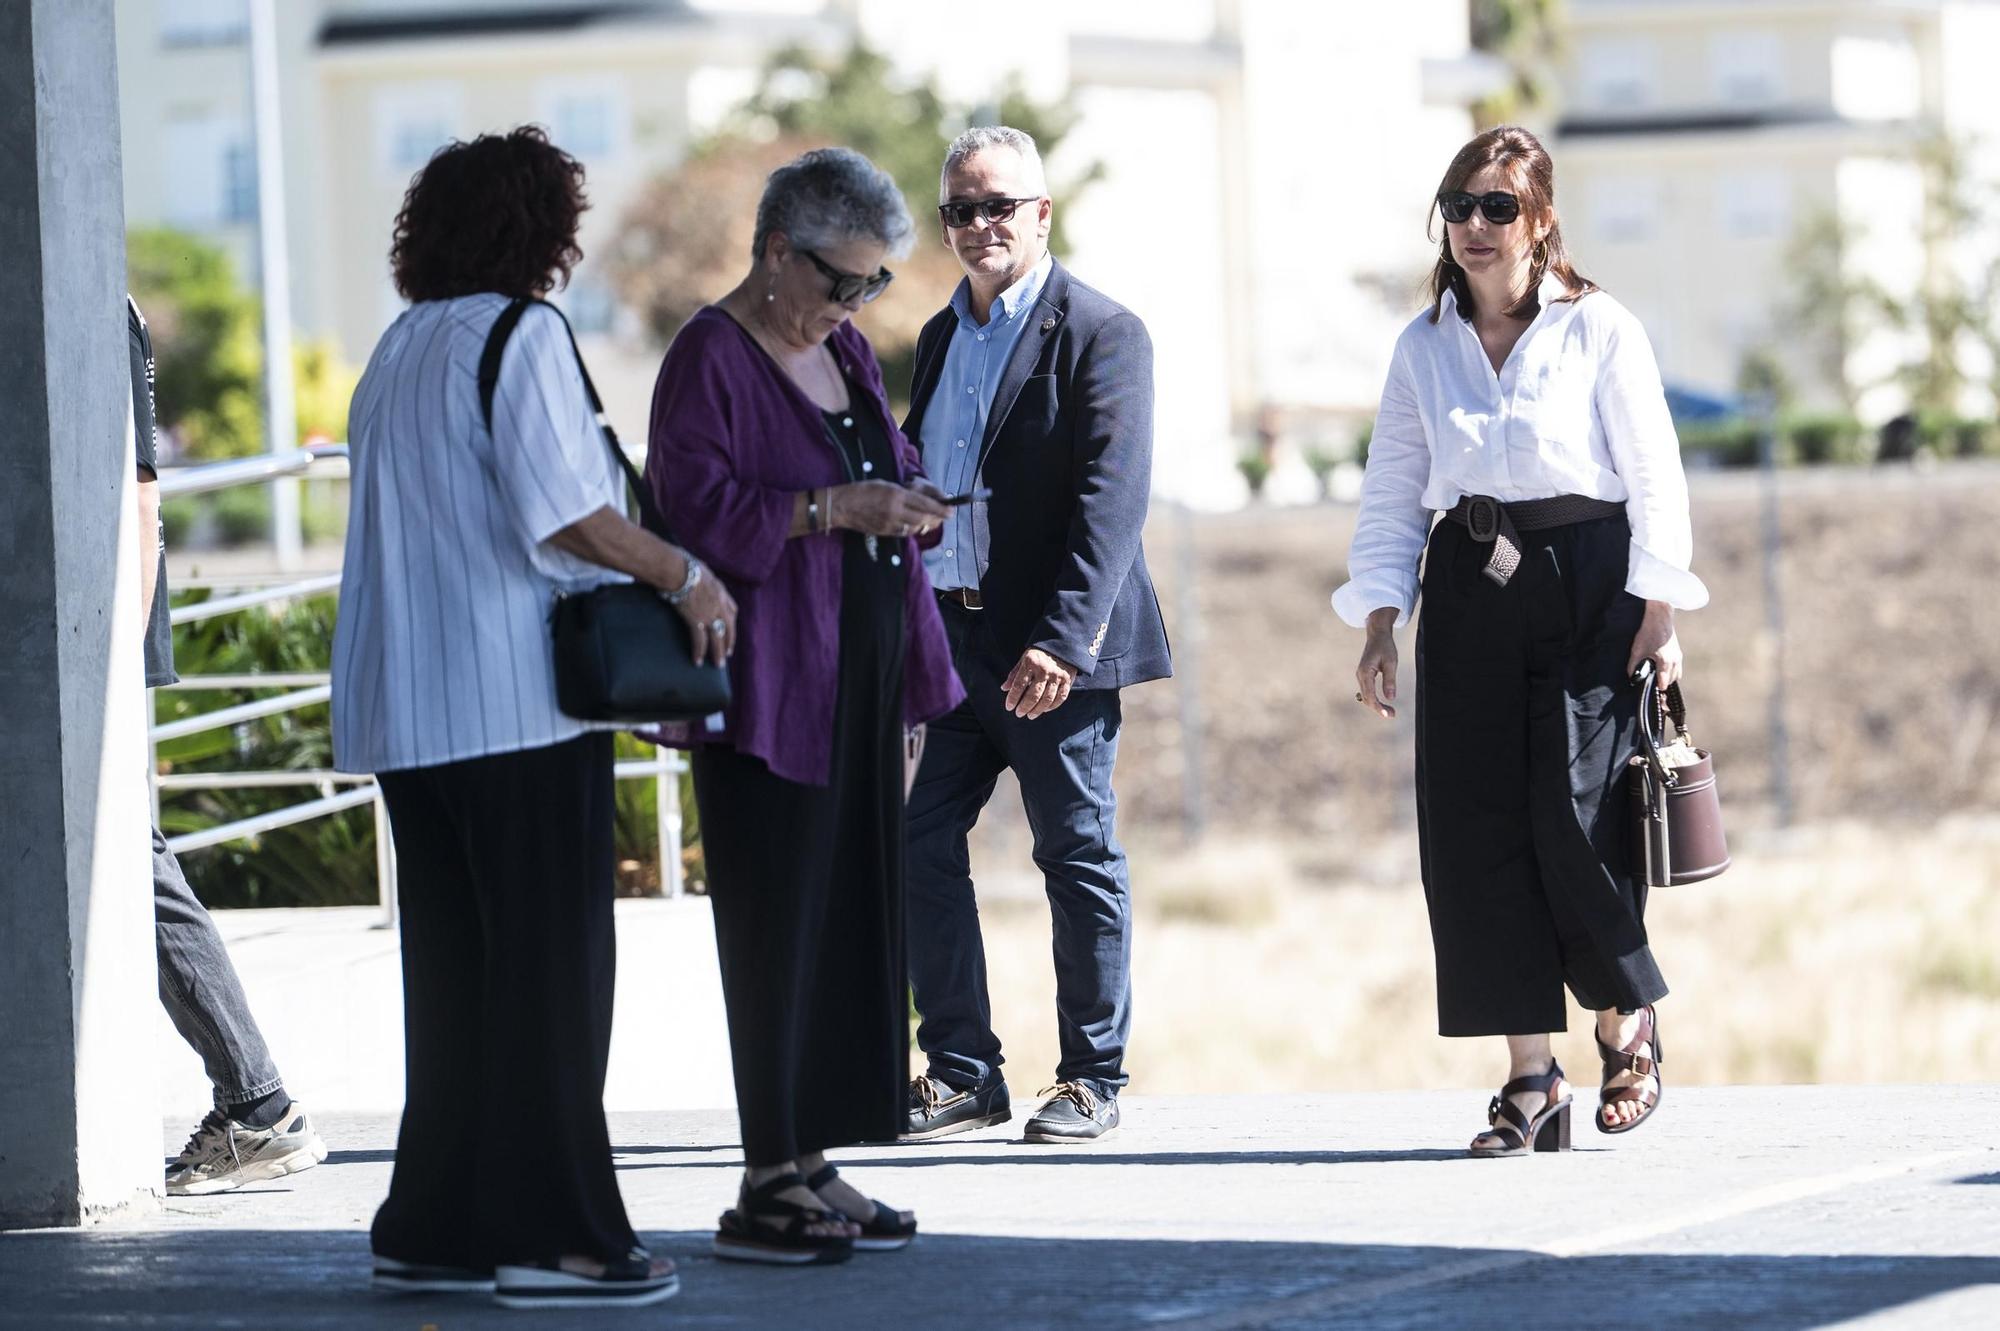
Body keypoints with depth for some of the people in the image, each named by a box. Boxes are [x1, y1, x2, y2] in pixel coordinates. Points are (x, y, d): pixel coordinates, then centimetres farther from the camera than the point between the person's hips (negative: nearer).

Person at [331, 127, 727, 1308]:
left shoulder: (401, 349, 16)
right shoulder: (520, 336, -9)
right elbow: (563, 511, -18)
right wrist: (686, 576, -9)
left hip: (410, 710, 8)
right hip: (516, 698, -8)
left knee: (452, 971, 11)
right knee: (552, 967, -3)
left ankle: (438, 1229, 12)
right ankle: (549, 1234, -3)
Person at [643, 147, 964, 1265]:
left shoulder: (848, 353, 17)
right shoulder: (713, 358, -9)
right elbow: (695, 507, -16)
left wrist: (907, 504, 4)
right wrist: (830, 510, -22)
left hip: (861, 685, 8)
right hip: (769, 695, -8)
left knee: (857, 916, 6)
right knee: (778, 930, -8)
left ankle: (813, 1164, 11)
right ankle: (769, 1184, -6)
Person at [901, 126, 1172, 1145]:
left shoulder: (1099, 334, -7)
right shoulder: (942, 337, 16)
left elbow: (1111, 498, -15)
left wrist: (1061, 641, -23)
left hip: (1051, 651, -7)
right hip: (954, 638, 7)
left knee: (1078, 854, 1)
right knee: (924, 846, 2)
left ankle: (1092, 1079, 10)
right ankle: (960, 1069, 11)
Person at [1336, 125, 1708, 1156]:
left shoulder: (1598, 330, 1)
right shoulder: (1423, 347, 11)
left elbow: (1653, 478, 0)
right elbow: (1391, 493, 13)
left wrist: (1658, 612, -7)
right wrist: (1379, 624, 5)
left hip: (1586, 579, -4)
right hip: (1470, 590, 4)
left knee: (1575, 814, -13)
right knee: (1477, 828, -4)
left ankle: (1629, 1022, 13)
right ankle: (1531, 1081, 0)